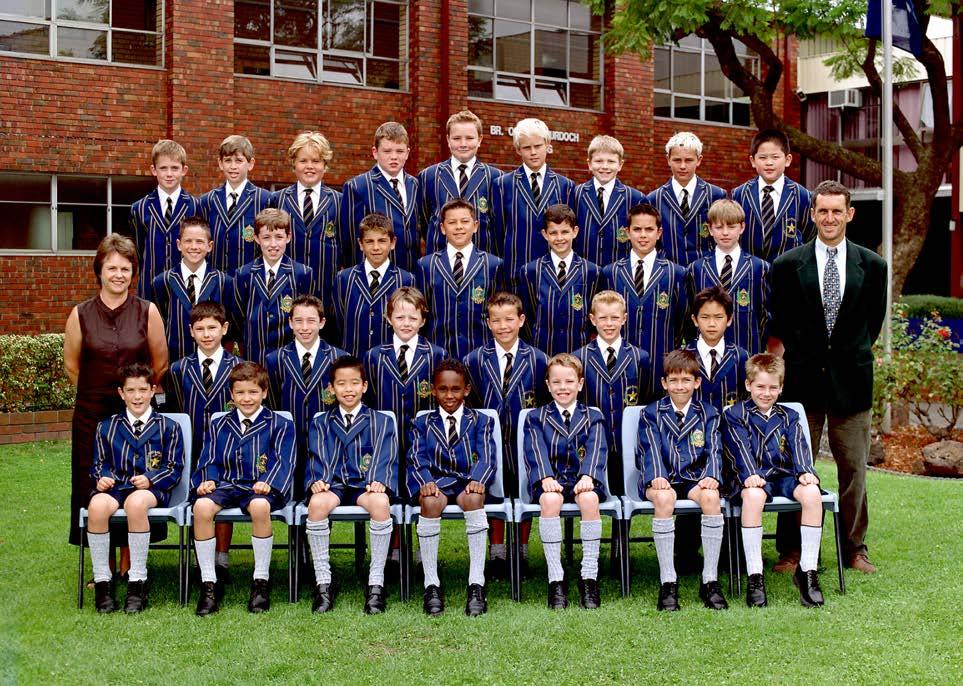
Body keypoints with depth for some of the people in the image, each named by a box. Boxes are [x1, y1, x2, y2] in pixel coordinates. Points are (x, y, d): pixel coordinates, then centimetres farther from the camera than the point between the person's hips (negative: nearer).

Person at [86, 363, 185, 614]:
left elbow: (174, 468, 7)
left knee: (136, 502, -41)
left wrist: (150, 479, -11)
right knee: (97, 505, -36)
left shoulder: (168, 428, 14)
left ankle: (137, 583, -32)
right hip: (115, 487, 2)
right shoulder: (107, 428, 22)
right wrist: (102, 478, -3)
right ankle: (102, 583, -24)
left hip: (152, 489, -2)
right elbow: (99, 464, 21)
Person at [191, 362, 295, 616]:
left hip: (260, 487, -3)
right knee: (202, 505, -31)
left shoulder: (280, 425, 10)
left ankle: (261, 581, -23)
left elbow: (282, 460, 0)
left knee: (260, 506, -39)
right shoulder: (219, 426, 21)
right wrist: (207, 480, -7)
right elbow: (209, 461, 15)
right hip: (226, 485, 3)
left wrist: (268, 482, -19)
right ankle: (208, 583, -22)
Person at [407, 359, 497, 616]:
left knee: (473, 498, -37)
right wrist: (425, 481, -19)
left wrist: (477, 480, -21)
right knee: (431, 501, -36)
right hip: (435, 482, 0)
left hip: (468, 482, 0)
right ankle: (431, 585, -31)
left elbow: (486, 458, 2)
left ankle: (476, 585, -37)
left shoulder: (481, 421, 19)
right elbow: (417, 459, 4)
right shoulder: (422, 424, 20)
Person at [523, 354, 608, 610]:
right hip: (551, 481, 0)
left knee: (589, 499, -35)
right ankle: (555, 580, -31)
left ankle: (589, 578, -28)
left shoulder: (593, 417, 15)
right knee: (550, 500, -35)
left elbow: (596, 450, -1)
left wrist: (587, 476, -21)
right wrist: (546, 478, -21)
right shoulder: (536, 418, 14)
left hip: (583, 480, 0)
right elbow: (536, 452, -1)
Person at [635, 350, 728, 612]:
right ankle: (667, 583, -33)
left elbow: (714, 450, 3)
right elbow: (651, 450, -3)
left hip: (694, 478, 1)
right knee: (664, 498, -36)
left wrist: (711, 475, -18)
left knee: (711, 496, -33)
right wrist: (656, 476, -23)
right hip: (662, 480, -1)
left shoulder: (707, 414, 15)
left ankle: (710, 581, -26)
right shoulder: (651, 413, 10)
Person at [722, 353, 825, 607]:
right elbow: (740, 448, -7)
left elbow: (798, 447, 5)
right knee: (753, 496, -39)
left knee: (812, 494, -29)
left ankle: (808, 570, -21)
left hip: (784, 475, 3)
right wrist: (750, 474, -25)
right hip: (753, 478, -3)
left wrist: (805, 472, -15)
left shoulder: (788, 417, 20)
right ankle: (754, 576, -34)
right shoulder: (735, 415, 9)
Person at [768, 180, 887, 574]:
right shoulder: (788, 265, 0)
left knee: (854, 467, 7)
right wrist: (802, 357, 4)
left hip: (851, 379, 1)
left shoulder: (872, 266, 3)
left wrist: (852, 355, 10)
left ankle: (854, 548, 19)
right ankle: (793, 549, 12)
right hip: (803, 379, -1)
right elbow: (778, 326, 6)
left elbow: (873, 322, 11)